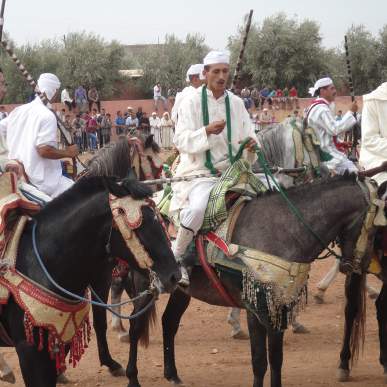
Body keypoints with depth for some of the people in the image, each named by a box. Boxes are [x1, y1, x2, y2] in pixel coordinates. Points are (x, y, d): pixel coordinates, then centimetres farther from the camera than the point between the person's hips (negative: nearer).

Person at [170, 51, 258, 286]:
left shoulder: (236, 103, 10)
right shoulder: (192, 102, -3)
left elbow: (247, 137, 14)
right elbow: (181, 140, -9)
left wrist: (251, 143, -10)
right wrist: (207, 132, -25)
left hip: (232, 170, 5)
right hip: (199, 171, -5)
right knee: (198, 207, -34)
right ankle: (176, 259, -15)